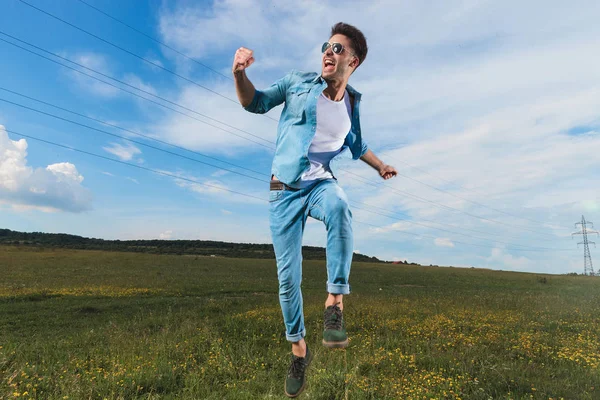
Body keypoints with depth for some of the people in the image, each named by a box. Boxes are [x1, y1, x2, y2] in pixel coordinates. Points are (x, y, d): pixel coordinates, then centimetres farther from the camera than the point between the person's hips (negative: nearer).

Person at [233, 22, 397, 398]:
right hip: (285, 188, -1)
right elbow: (256, 103, 5)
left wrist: (381, 165, 34)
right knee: (288, 277, -2)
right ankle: (299, 349, 21)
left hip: (321, 183, 1)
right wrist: (240, 74, -13)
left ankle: (335, 301, -26)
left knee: (340, 206, -39)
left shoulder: (352, 102, 9)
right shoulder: (299, 81, 2)